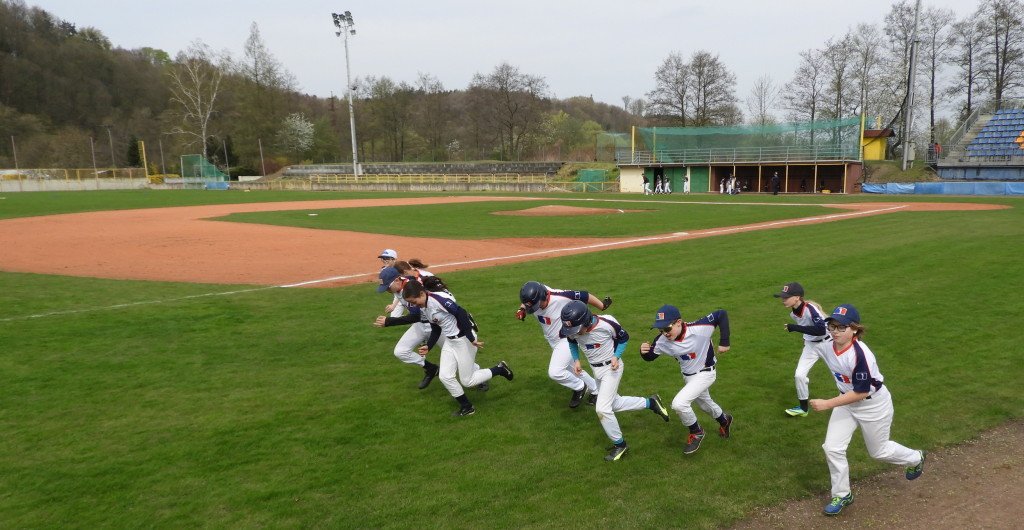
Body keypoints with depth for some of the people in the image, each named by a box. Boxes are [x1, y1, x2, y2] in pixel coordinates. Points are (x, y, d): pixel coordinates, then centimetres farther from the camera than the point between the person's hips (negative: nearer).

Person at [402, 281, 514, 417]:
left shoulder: (439, 299, -25)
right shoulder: (423, 308, 4)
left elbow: (461, 314, -27)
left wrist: (471, 338, -27)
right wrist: (428, 346, 9)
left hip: (464, 339, -9)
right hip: (450, 341, 9)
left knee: (467, 381, 0)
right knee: (445, 376, 1)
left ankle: (500, 369, 18)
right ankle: (467, 407, 15)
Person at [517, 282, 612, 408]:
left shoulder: (560, 298, -36)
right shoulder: (534, 298, -19)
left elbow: (584, 295, -25)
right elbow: (525, 302, 5)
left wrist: (602, 306, -11)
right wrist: (521, 310, -17)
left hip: (567, 339, -7)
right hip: (553, 341, 7)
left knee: (555, 372, -19)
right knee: (572, 369, 21)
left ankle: (579, 387, 9)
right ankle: (595, 390, 44)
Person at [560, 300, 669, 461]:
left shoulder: (606, 324, -31)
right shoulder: (572, 329, -19)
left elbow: (623, 338, -10)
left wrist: (616, 356, -22)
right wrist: (576, 360, -7)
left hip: (612, 367, -6)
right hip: (596, 369, 6)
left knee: (602, 408, -11)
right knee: (614, 404, 17)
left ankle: (619, 444, 8)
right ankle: (650, 402, 36)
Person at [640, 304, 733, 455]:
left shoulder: (699, 328, -34)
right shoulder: (662, 340, -21)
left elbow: (721, 314, -25)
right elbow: (649, 356, -11)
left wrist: (724, 342, -25)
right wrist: (644, 351, -34)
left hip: (705, 373, -6)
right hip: (688, 376, 6)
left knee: (679, 404, -21)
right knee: (704, 403, 29)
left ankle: (696, 432, 7)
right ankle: (724, 419, 62)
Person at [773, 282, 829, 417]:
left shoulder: (810, 308, -30)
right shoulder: (793, 312, -7)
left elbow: (821, 330, -38)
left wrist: (795, 328, -37)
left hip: (826, 343, -6)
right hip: (810, 345, 6)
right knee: (799, 375, -4)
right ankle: (803, 408, 11)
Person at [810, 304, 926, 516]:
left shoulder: (859, 354, -36)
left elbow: (861, 392, -30)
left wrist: (828, 404, -33)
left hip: (874, 405, -6)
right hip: (847, 400, 6)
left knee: (878, 451, 17)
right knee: (832, 448, -3)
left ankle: (915, 458, 50)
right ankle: (842, 495, 17)